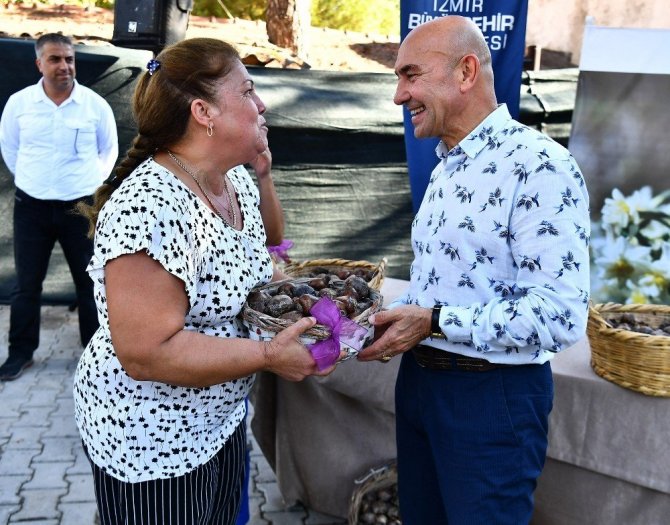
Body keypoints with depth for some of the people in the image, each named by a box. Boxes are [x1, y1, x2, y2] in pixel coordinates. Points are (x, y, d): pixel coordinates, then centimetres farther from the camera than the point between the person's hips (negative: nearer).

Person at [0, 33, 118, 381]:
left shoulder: (96, 105, -5)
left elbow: (109, 150, 10)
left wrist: (93, 184, 7)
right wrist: (31, 178, 11)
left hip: (82, 207, -1)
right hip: (31, 207, 1)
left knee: (90, 281, 8)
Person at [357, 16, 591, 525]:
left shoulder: (540, 167, -19)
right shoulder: (446, 166, 11)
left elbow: (559, 317, -25)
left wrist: (434, 322, -24)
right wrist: (391, 320, 1)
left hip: (492, 394, -8)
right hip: (418, 377, 8)